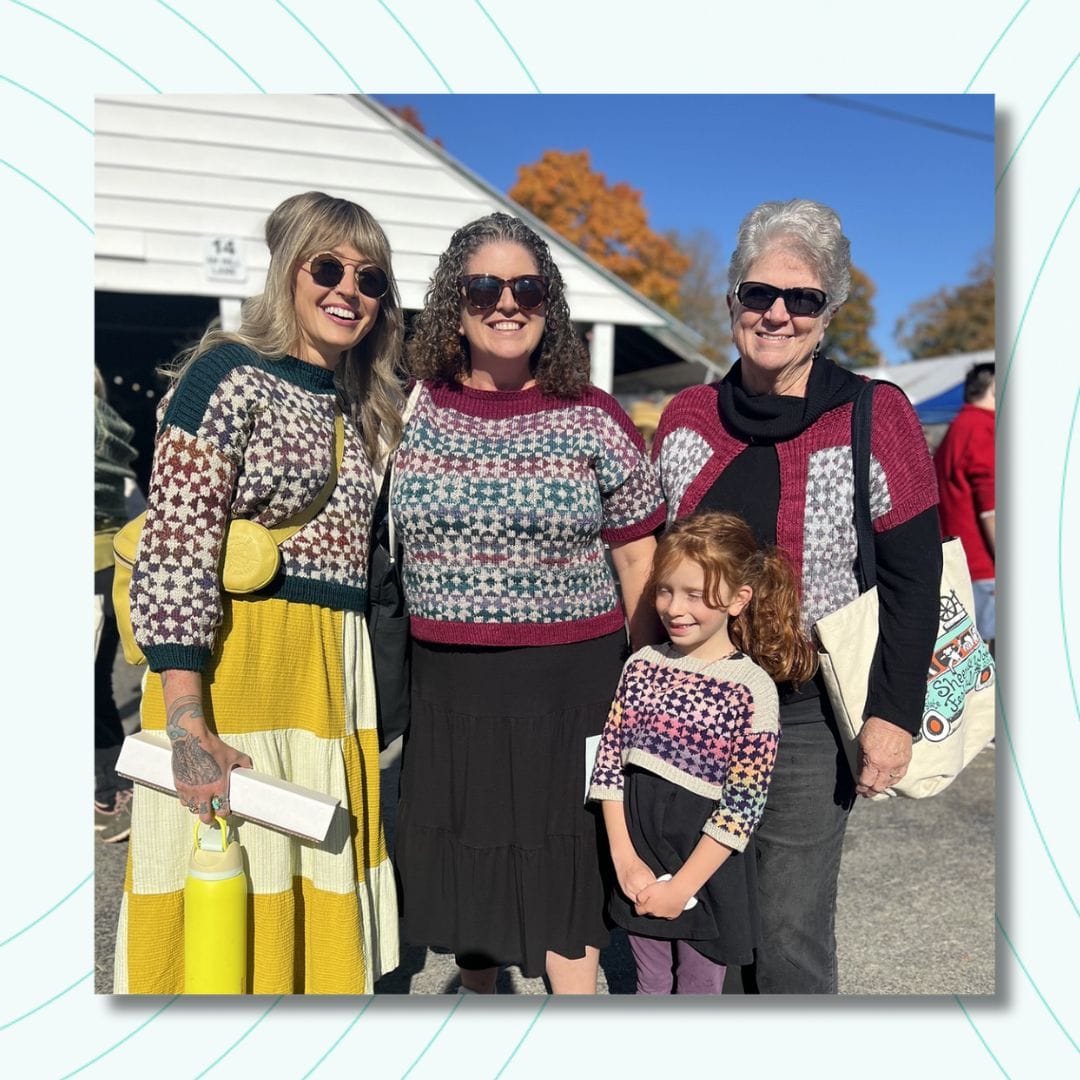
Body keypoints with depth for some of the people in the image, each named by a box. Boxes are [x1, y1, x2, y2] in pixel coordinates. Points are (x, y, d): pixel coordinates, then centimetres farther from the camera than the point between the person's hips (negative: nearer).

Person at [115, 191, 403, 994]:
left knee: (317, 898, 14)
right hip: (234, 661, -6)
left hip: (336, 676, 7)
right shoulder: (230, 376, -6)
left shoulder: (357, 405, 15)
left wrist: (364, 691, 12)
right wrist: (187, 723, -22)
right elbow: (175, 554, -15)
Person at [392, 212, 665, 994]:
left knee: (564, 868, 8)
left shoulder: (593, 420, -4)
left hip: (569, 678, -2)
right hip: (447, 679, 3)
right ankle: (478, 991, 45)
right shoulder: (413, 410, 1)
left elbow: (637, 559, 1)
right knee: (463, 856, 19)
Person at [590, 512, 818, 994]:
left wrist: (683, 885, -15)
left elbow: (743, 805, -16)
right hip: (638, 854, 4)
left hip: (707, 866, -3)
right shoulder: (642, 665, -3)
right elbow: (608, 764, -1)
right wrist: (624, 857, -7)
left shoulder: (753, 687, -16)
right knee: (649, 987, 22)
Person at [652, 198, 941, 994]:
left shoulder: (875, 417, -8)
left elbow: (913, 580, -7)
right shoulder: (688, 417, 3)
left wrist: (895, 715, -11)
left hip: (808, 714, -3)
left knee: (789, 935, 7)